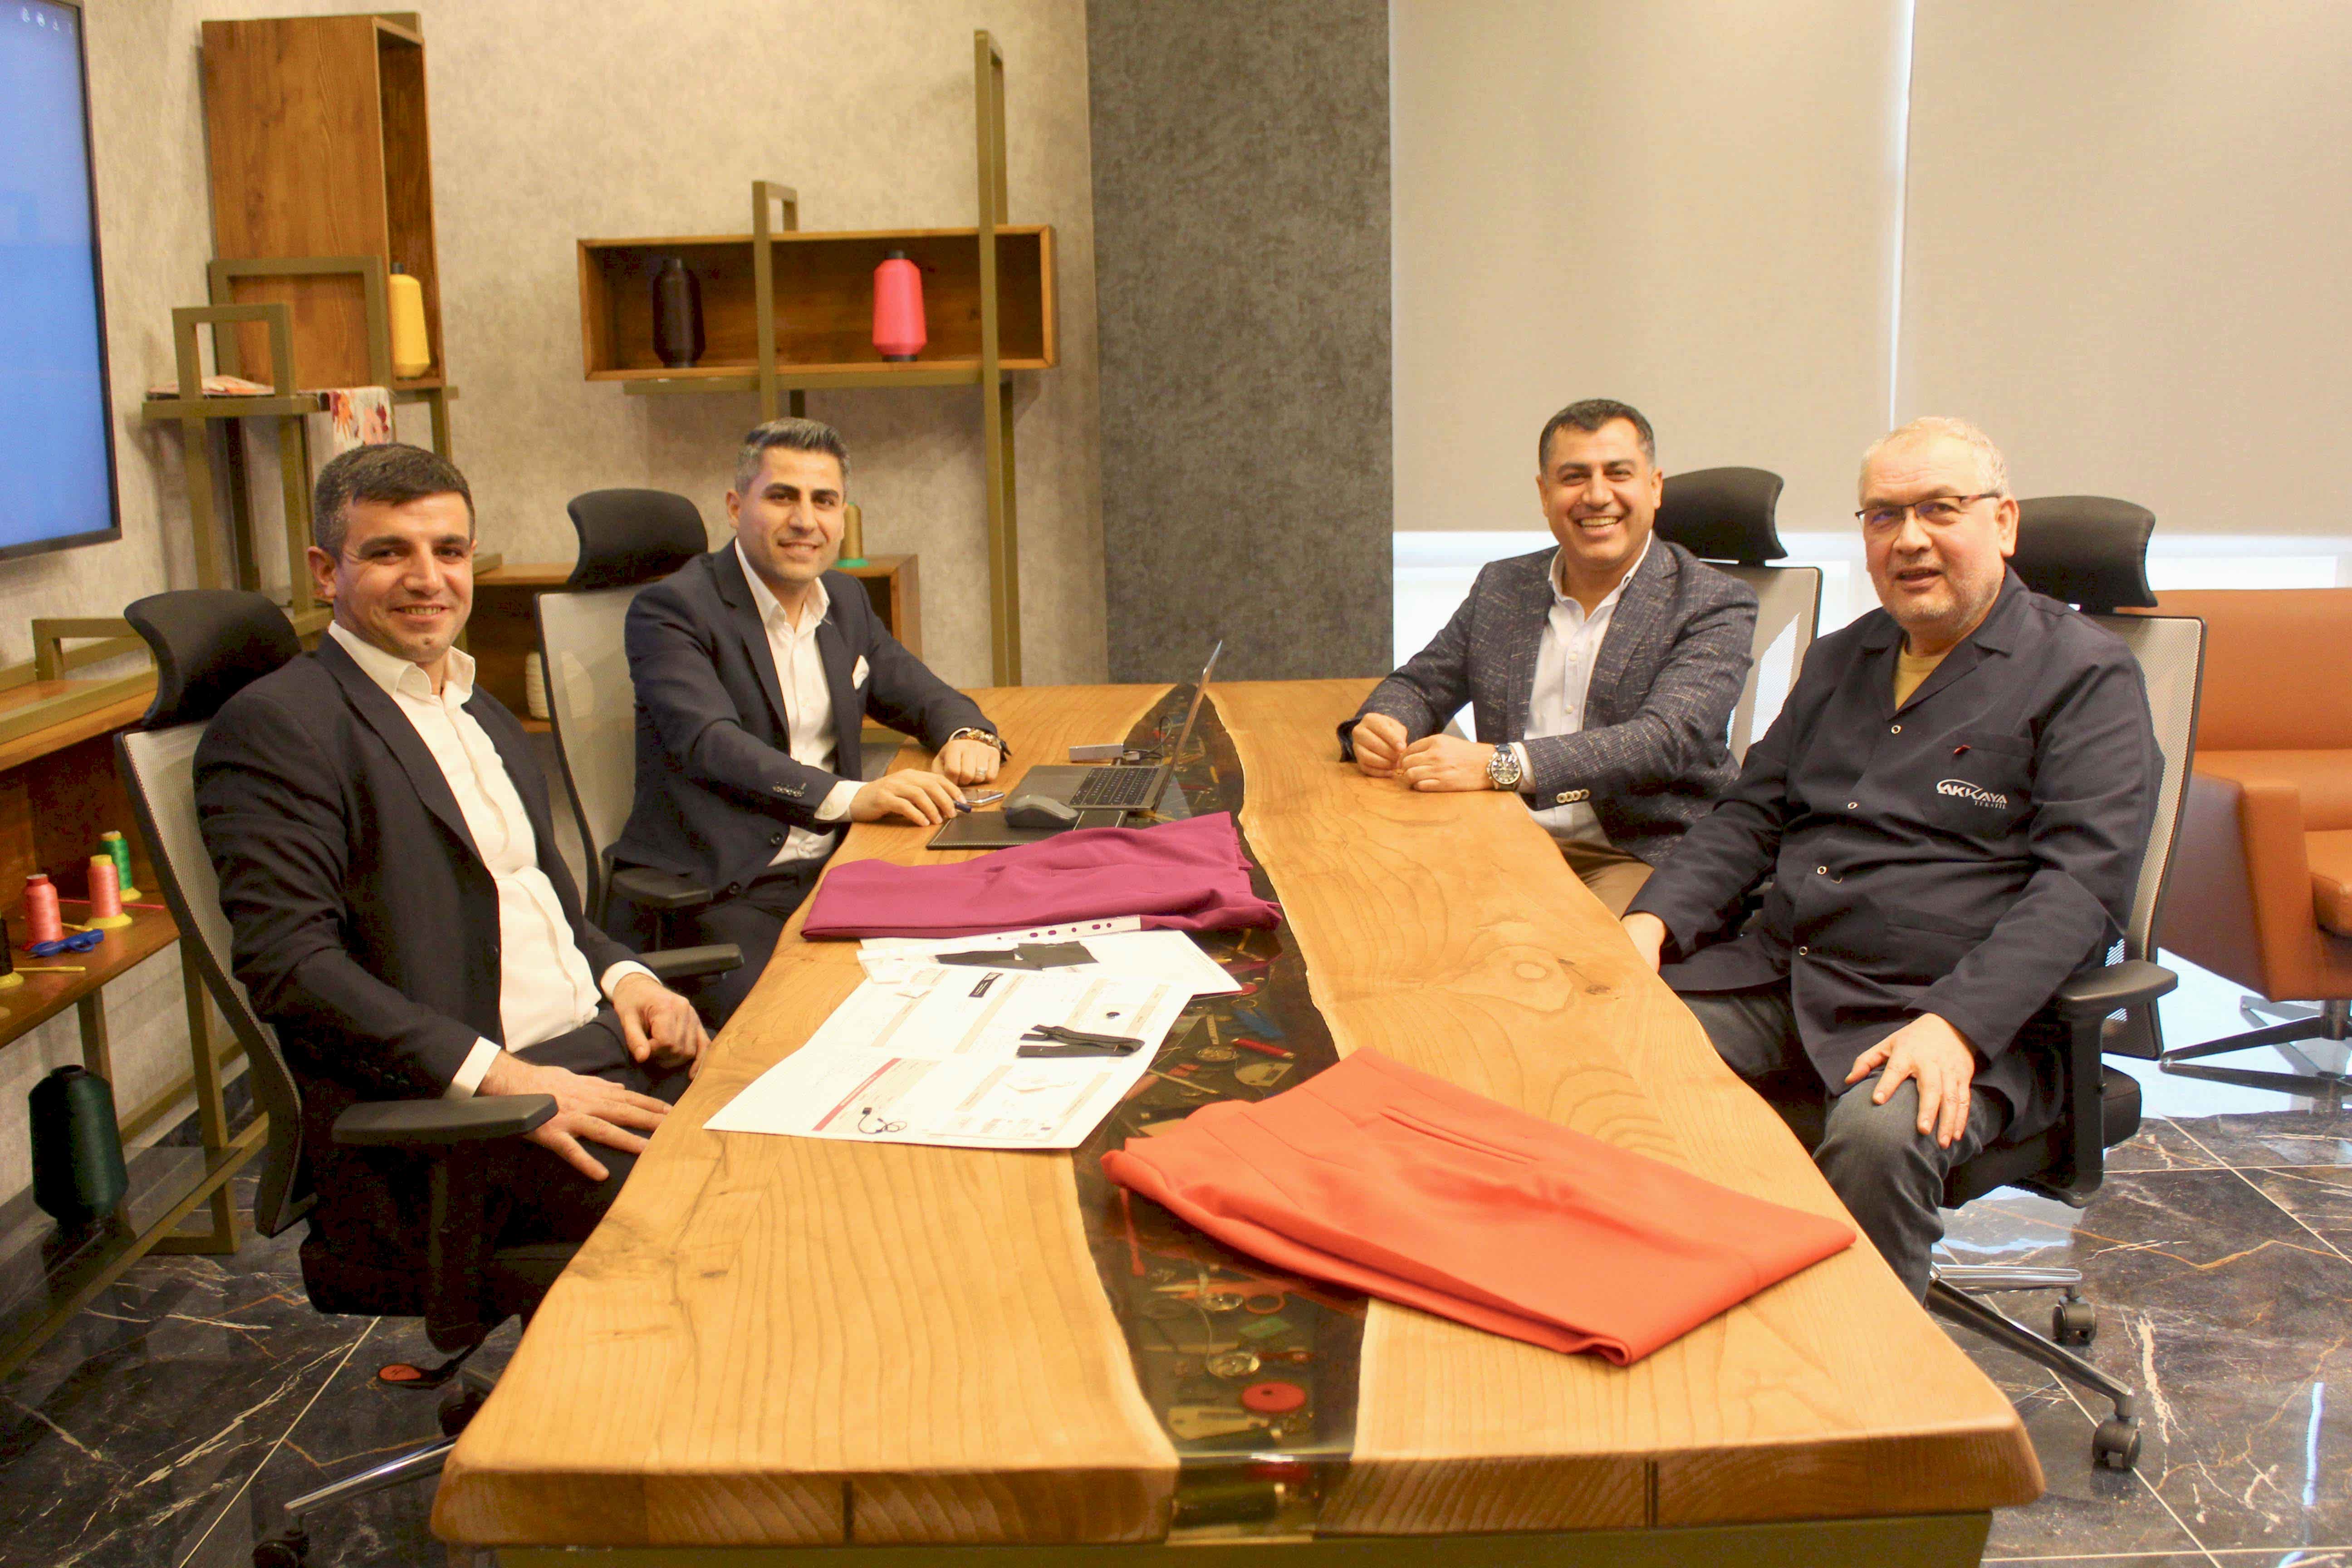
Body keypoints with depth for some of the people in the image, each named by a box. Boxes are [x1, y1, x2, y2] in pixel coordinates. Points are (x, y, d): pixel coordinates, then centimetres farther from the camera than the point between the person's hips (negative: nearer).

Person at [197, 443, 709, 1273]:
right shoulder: (273, 723, -6)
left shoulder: (482, 713, 22)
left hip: (600, 1047, 8)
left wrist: (622, 976, 4)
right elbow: (289, 963, -15)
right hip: (438, 1120, -8)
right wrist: (500, 1078, -22)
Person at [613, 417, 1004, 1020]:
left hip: (832, 872, 7)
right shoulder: (671, 609, -6)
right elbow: (711, 744, -21)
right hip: (722, 894, -6)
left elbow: (919, 693, 25)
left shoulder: (846, 599, 17)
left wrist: (968, 735, -2)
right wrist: (850, 797, -34)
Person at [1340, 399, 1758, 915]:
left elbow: (1667, 740, -18)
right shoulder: (1502, 587, 13)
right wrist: (1379, 727, -7)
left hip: (1641, 858, -4)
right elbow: (1421, 684, 20)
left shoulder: (1714, 605, -3)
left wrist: (1499, 764, -29)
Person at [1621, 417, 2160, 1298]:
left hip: (1967, 1015, -5)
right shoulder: (1839, 661, 20)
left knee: (1879, 1136, -36)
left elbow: (2082, 884, -10)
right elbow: (1752, 814, 20)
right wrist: (1654, 920, 1)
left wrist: (1956, 1025, -24)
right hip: (1772, 980, 5)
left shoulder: (2086, 676, 0)